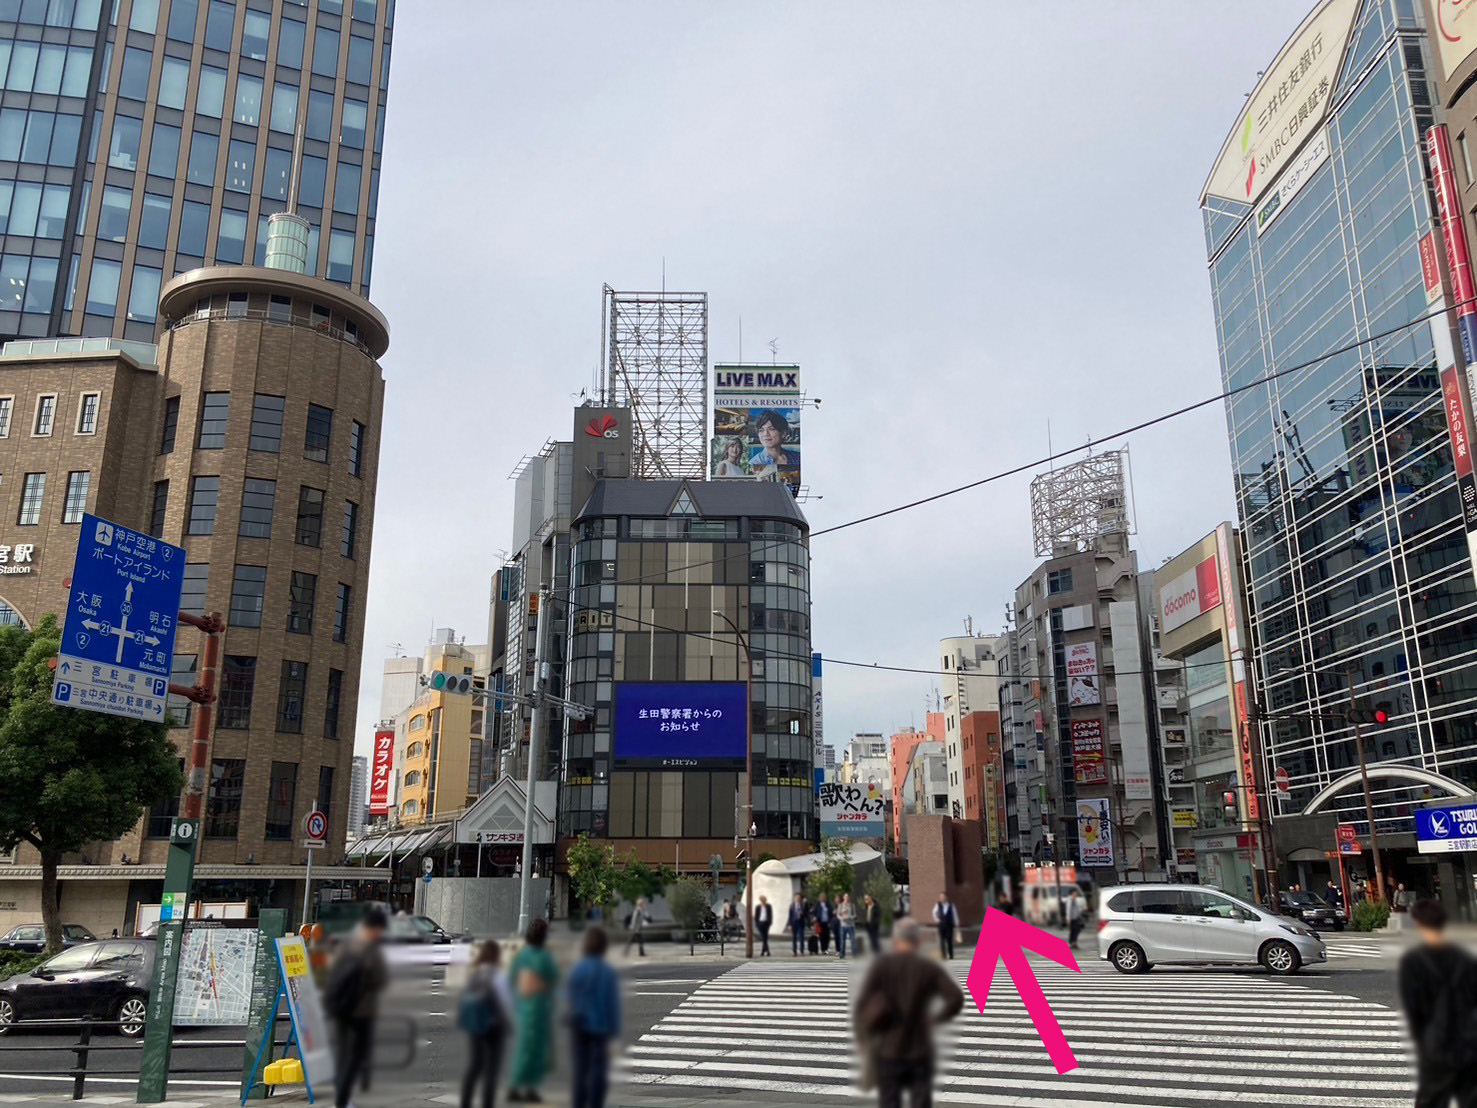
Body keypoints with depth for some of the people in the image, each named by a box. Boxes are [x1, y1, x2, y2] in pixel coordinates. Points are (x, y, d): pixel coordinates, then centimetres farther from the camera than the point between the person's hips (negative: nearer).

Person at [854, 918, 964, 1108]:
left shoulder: (882, 964, -3)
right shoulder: (931, 968, 1)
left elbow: (863, 1003, -10)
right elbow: (957, 998, -11)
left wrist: (862, 1037, 3)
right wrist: (936, 1018, 5)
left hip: (888, 1051, 0)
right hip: (920, 1052, 1)